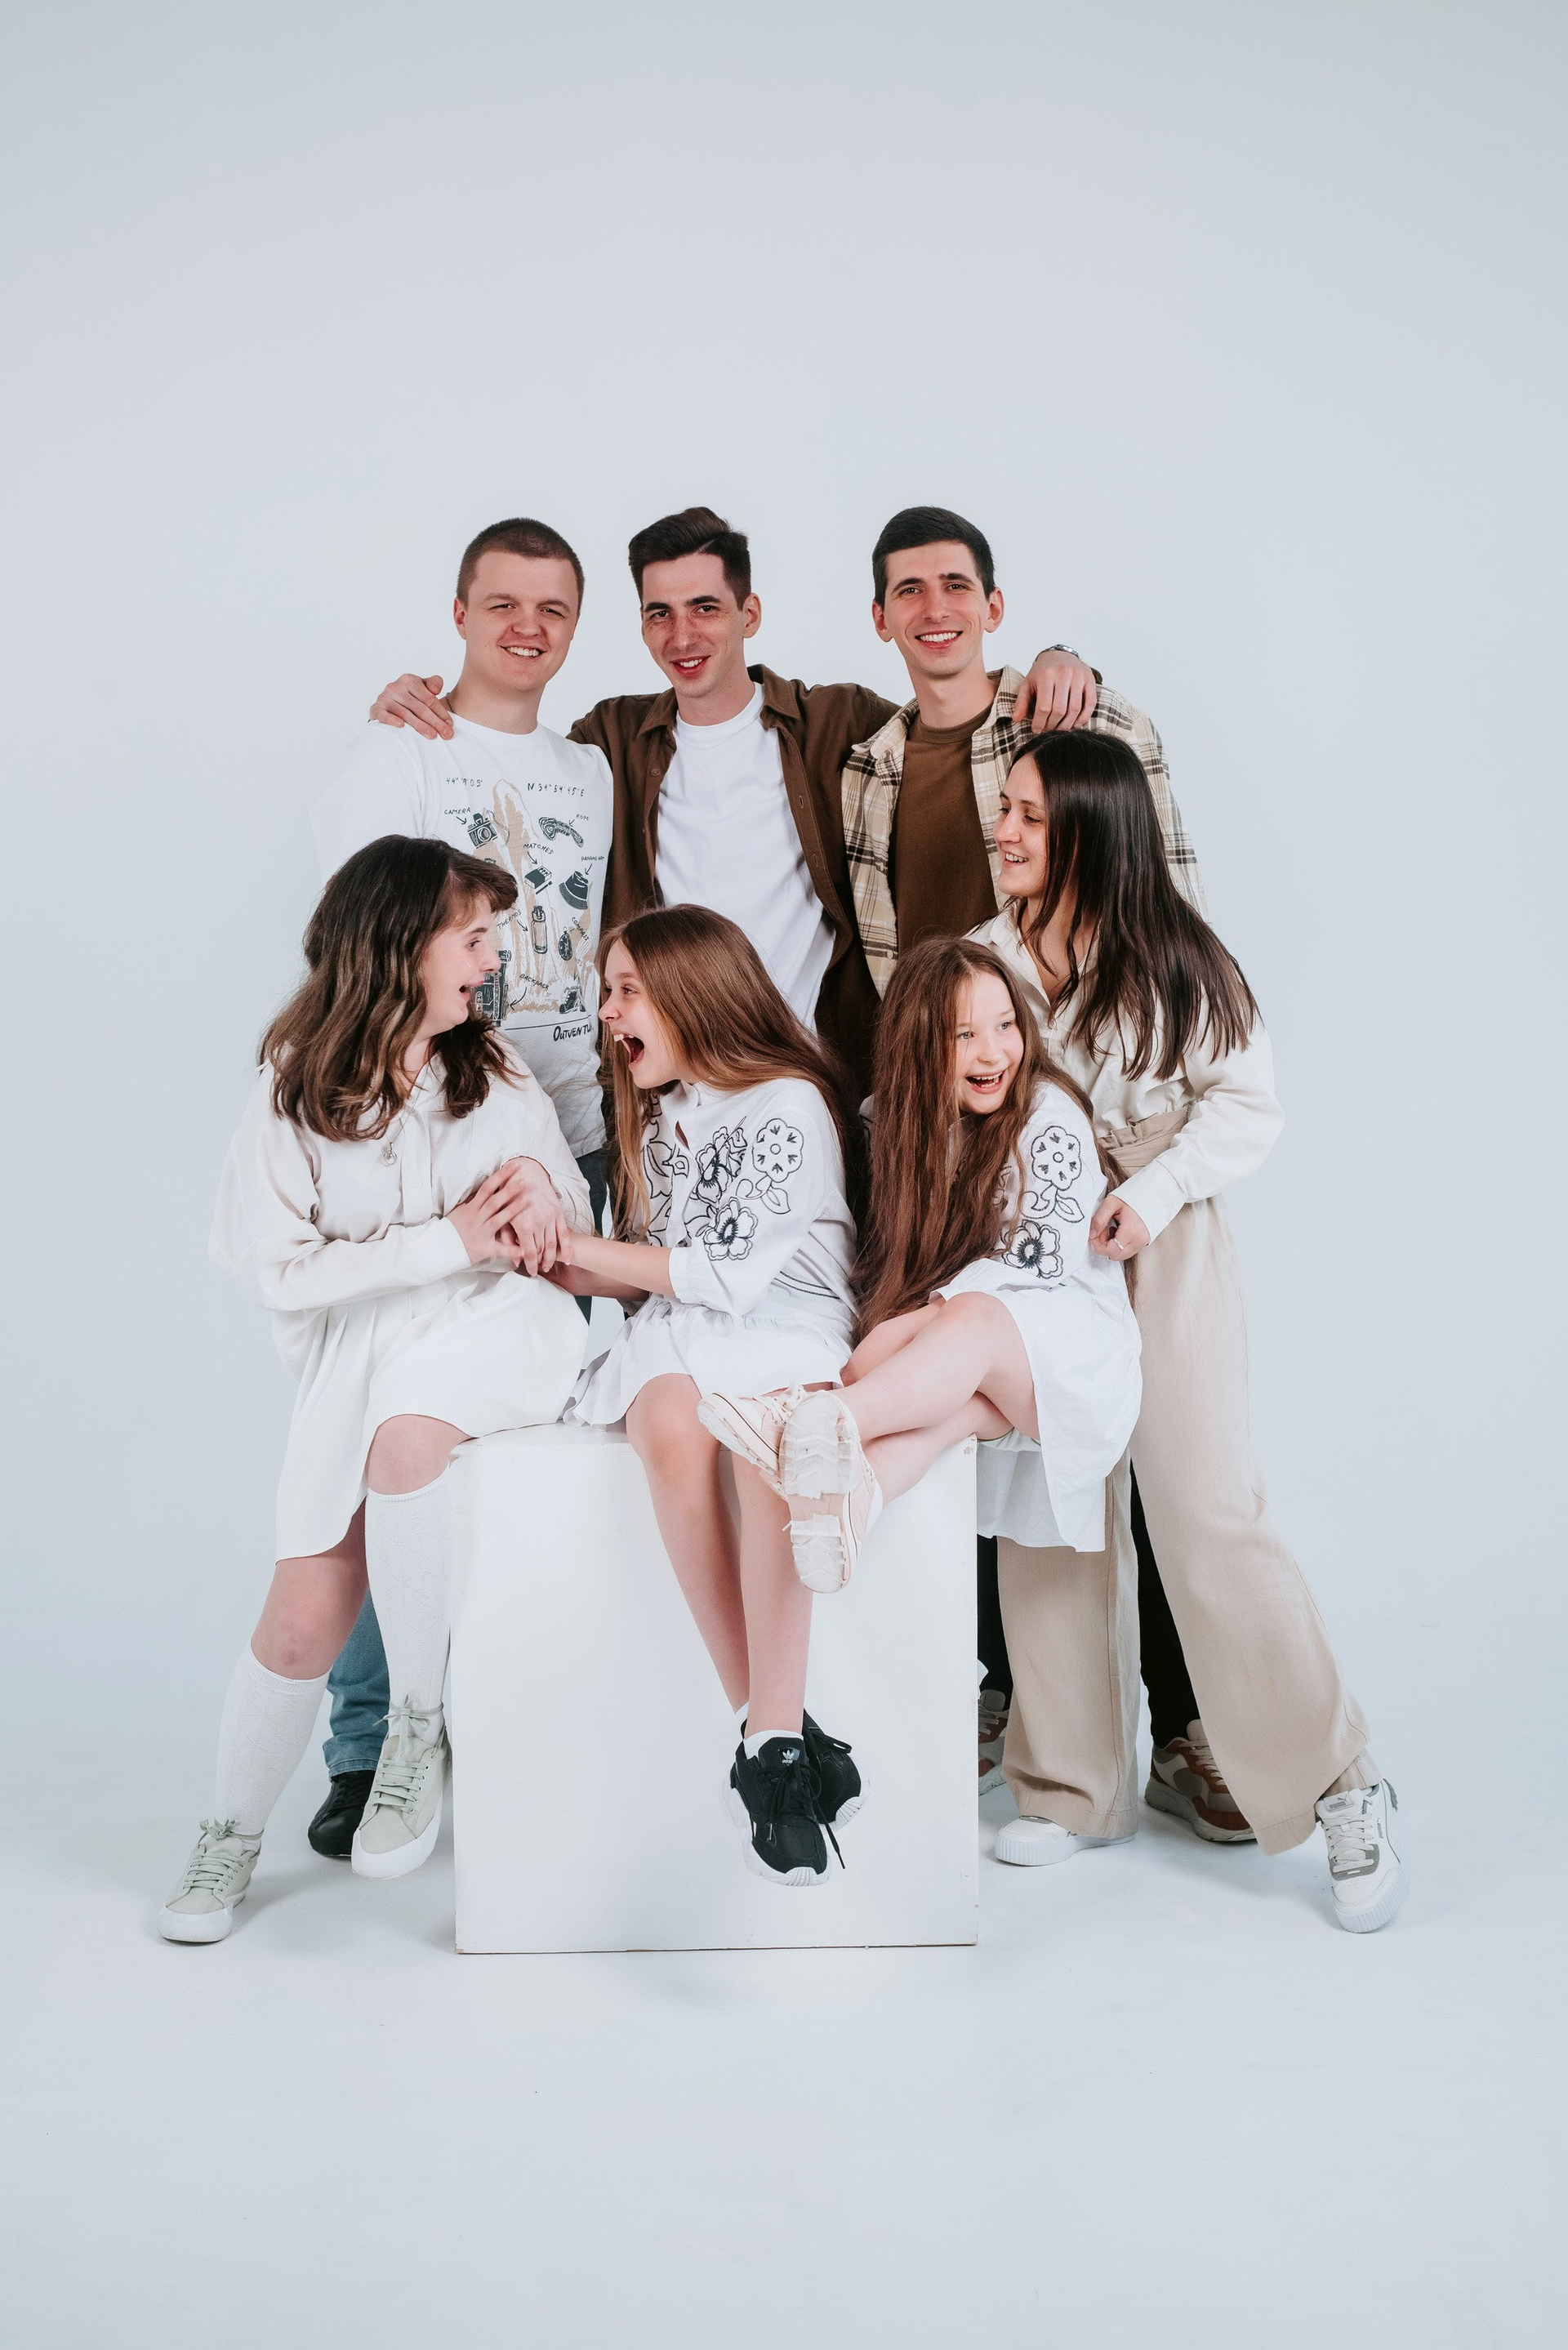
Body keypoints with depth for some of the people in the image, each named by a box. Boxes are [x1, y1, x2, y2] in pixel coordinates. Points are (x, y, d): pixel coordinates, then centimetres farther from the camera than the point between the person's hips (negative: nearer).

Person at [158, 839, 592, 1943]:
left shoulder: (498, 1068, 6)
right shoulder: (294, 1091, -2)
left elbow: (571, 1226, 14)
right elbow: (279, 1265, -10)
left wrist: (540, 1178, -11)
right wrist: (450, 1239, -14)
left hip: (495, 1327, 0)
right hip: (355, 1355, 0)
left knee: (404, 1434, -35)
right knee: (305, 1620, -5)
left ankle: (421, 1719, -15)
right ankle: (234, 1830, 23)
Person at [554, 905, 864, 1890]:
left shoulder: (790, 1105, -2)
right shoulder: (654, 1118, 22)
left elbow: (726, 1273, -9)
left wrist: (571, 1243, -2)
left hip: (789, 1328, -4)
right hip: (677, 1336, 4)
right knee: (674, 1428, -34)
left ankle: (769, 1745, -41)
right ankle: (782, 1736, -33)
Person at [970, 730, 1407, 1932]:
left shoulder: (1176, 960, -6)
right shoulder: (984, 958, 5)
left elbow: (1248, 1104, -6)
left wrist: (1154, 1191, -18)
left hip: (1164, 1259, -4)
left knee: (1210, 1516, -7)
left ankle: (1342, 1789, 7)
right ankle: (1080, 1787, 20)